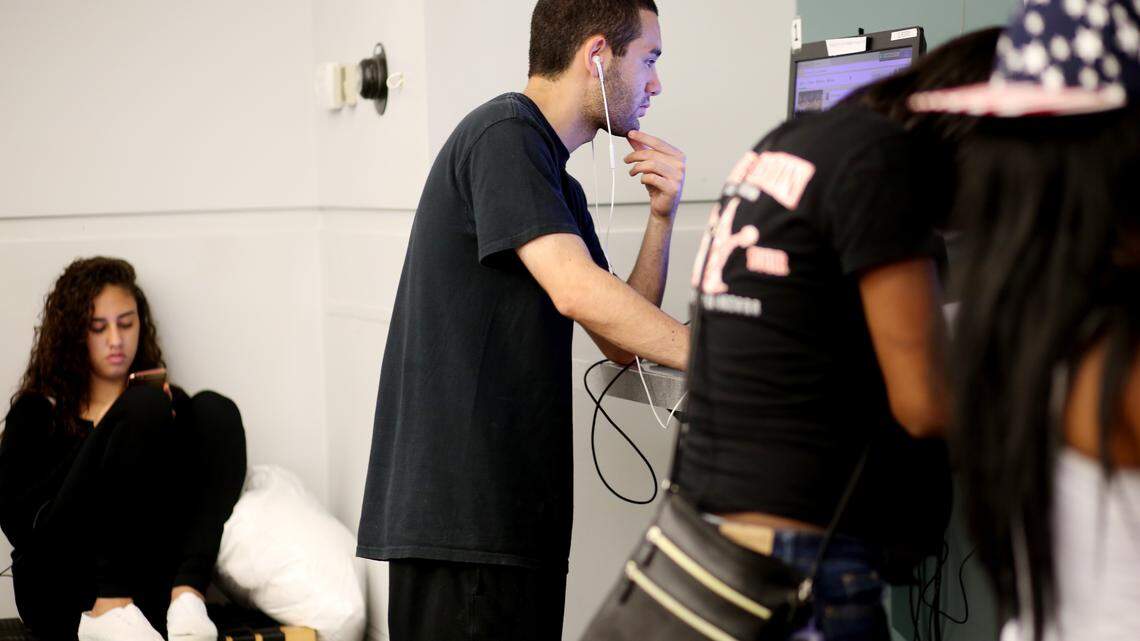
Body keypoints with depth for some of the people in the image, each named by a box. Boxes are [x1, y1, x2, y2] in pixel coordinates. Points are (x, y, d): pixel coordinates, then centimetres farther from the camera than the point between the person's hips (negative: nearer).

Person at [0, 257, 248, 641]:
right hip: (59, 592, -2)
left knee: (216, 410, -12)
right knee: (144, 408, -18)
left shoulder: (170, 403, 20)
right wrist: (98, 443, -8)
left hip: (144, 591, 3)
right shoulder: (37, 412, 13)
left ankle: (186, 598, -32)